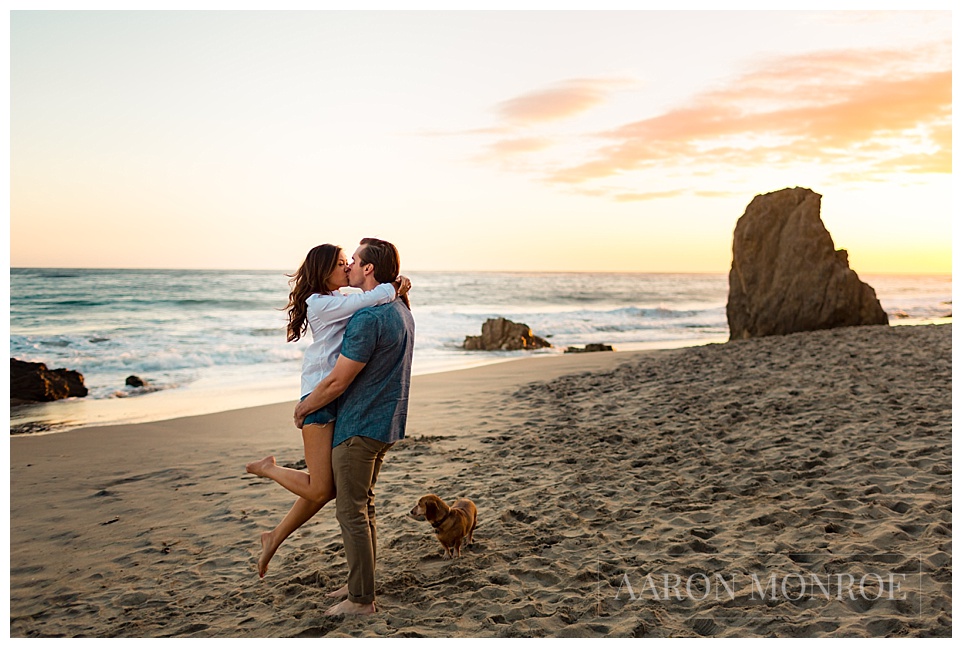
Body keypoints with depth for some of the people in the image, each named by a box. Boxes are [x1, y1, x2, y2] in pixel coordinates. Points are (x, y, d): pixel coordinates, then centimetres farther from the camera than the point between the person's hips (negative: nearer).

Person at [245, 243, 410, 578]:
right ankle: (269, 468, 19)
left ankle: (274, 538, 26)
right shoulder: (321, 303, -12)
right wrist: (394, 288, -5)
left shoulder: (338, 300, 16)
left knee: (329, 488, 11)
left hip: (341, 399, 9)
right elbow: (371, 299, -22)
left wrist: (396, 287, -6)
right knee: (319, 489, -7)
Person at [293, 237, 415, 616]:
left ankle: (361, 600, 10)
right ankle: (359, 584, 30)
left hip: (359, 426, -10)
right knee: (363, 506, 19)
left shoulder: (369, 319, -23)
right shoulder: (401, 311, 9)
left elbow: (337, 382, -19)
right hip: (385, 424, 10)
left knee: (352, 512, 1)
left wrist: (303, 408, -3)